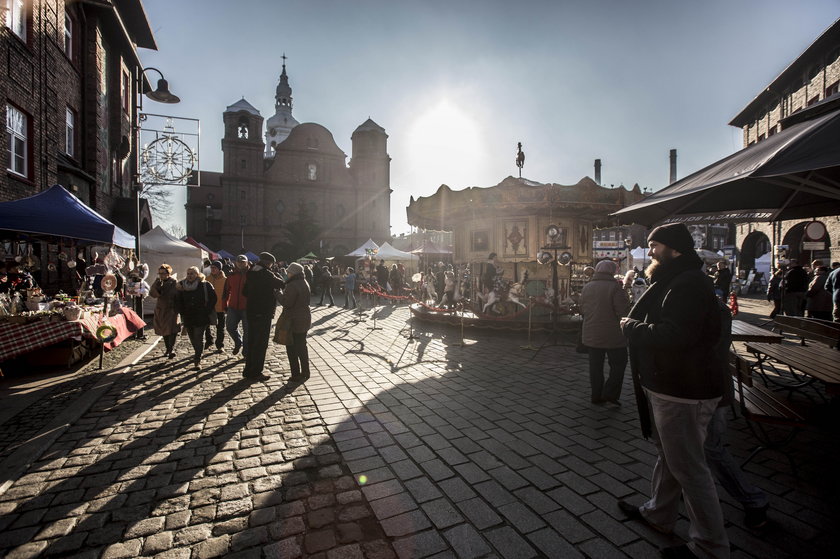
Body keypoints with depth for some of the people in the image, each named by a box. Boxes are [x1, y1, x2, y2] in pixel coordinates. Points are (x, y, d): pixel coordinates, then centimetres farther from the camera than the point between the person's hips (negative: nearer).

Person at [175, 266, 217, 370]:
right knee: (192, 338, 15)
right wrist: (182, 312, 6)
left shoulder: (205, 285, -6)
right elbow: (178, 301, 15)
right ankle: (197, 353, 40)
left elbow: (213, 299, -5)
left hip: (201, 318, -4)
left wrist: (206, 312, -10)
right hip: (188, 318, 4)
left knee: (198, 338, -9)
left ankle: (197, 361, -6)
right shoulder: (182, 285, 5)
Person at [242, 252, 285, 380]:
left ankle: (248, 370, 27)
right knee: (261, 344, 2)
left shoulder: (250, 273, 8)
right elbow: (281, 284, -11)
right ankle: (255, 373, 9)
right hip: (263, 314, -8)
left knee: (251, 342, 17)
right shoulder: (266, 274, -18)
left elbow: (245, 292, 15)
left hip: (251, 312, 8)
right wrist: (277, 276, 5)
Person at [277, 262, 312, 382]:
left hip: (294, 321, -9)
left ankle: (296, 375, 9)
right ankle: (305, 373, 24)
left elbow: (286, 302, -21)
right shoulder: (304, 283, 9)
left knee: (292, 349, 3)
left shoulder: (292, 285, -20)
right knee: (302, 346, 17)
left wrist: (279, 294, -5)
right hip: (304, 320, 9)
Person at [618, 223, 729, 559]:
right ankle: (659, 514, 41)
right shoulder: (674, 282, 15)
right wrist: (636, 326, 1)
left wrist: (631, 327, -18)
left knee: (688, 467, 2)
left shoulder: (688, 285, -21)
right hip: (669, 386, 11)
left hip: (684, 391, -11)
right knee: (667, 456, 23)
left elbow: (673, 335, -32)